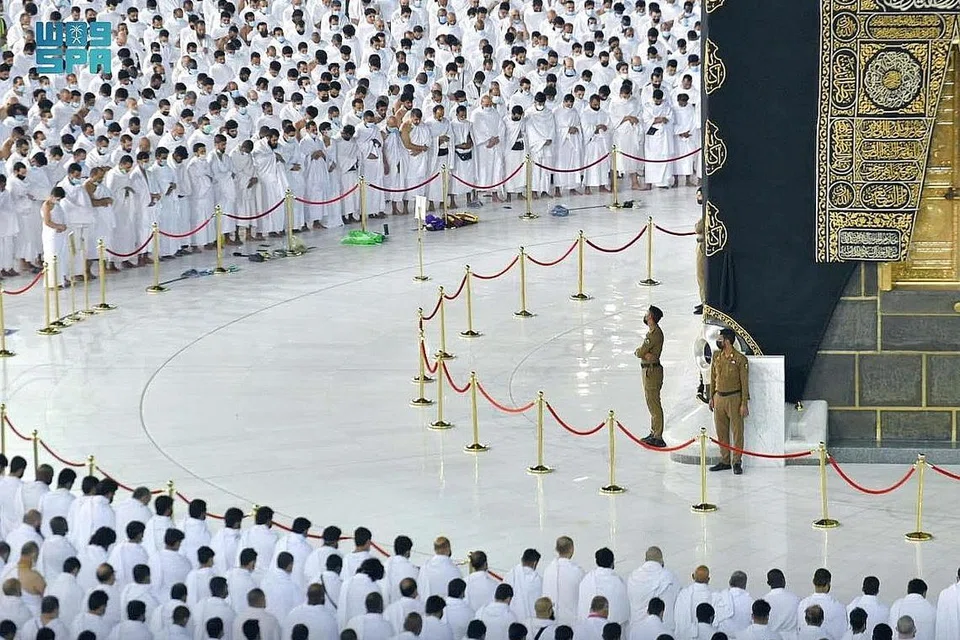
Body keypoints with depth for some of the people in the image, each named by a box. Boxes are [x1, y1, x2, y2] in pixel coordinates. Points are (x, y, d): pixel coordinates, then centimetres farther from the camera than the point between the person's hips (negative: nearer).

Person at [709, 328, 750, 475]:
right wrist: (711, 398, 13)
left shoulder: (740, 359, -10)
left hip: (734, 398, -6)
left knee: (737, 431, -1)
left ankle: (737, 462, 4)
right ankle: (724, 461, 18)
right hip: (719, 397, 6)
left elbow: (744, 382, -10)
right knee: (721, 431, 9)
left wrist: (744, 404, -13)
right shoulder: (716, 356, 7)